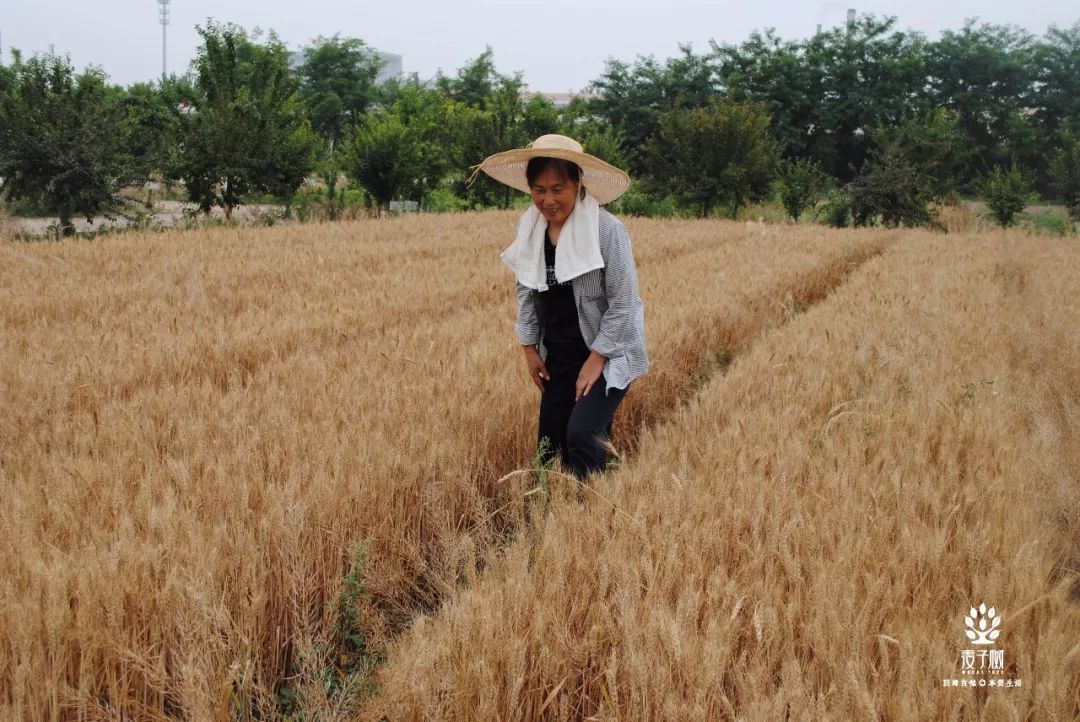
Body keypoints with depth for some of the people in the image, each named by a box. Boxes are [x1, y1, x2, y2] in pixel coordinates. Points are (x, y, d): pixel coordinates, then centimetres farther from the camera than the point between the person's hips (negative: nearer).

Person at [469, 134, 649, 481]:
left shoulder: (606, 229, -20)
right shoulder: (529, 228, -3)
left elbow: (623, 303, -17)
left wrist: (596, 360, -15)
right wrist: (529, 348, 8)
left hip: (607, 354, -6)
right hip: (558, 357, 6)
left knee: (581, 433, -21)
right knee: (549, 445, 8)